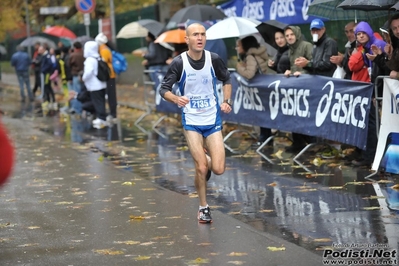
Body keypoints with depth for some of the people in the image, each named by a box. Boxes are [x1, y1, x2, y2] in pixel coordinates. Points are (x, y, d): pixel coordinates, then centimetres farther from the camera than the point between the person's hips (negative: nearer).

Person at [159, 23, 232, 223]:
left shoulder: (213, 59, -6)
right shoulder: (179, 62, -12)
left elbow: (226, 80, 12)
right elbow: (163, 89, -8)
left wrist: (227, 101, -2)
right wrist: (176, 99, -28)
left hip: (212, 119, 2)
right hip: (191, 121, -2)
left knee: (219, 169, -6)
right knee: (201, 168, -8)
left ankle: (207, 159, 31)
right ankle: (203, 208, 14)